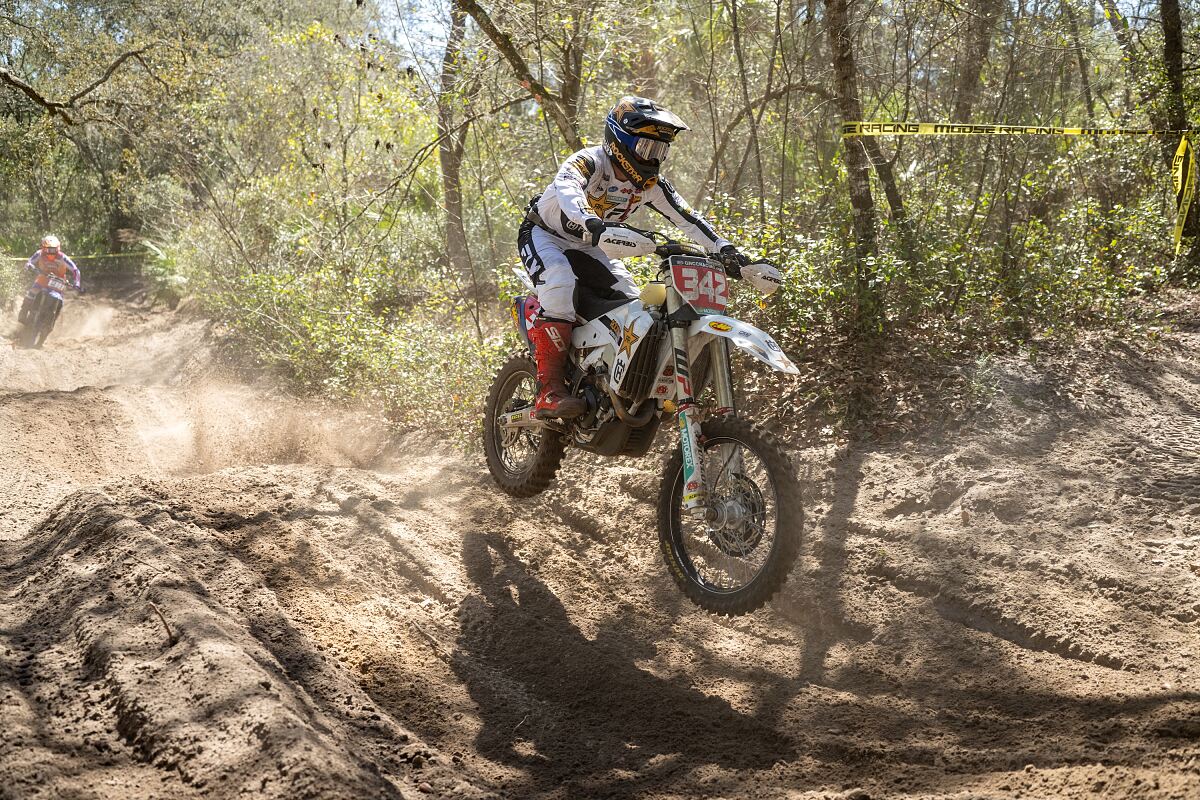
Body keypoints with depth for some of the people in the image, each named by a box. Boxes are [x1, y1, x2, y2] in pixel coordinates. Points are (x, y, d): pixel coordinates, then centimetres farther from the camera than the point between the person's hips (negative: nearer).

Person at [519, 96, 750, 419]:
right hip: (545, 235, -7)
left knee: (634, 305, -7)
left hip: (588, 248, 8)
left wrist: (724, 248, -19)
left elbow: (687, 219, -5)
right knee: (560, 285, -36)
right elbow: (566, 187, -49)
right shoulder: (591, 161, -27)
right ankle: (550, 390, -40)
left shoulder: (651, 184, -6)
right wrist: (590, 222, -69)